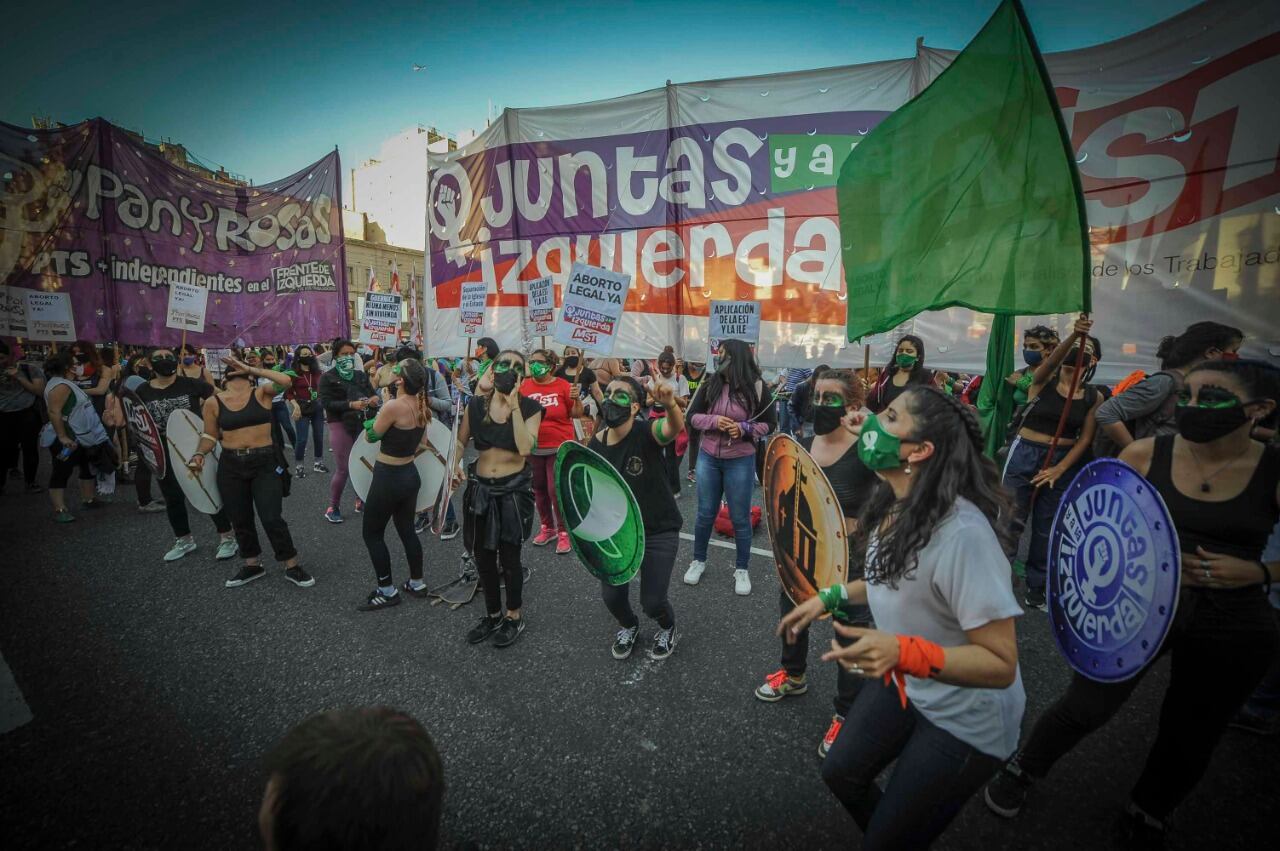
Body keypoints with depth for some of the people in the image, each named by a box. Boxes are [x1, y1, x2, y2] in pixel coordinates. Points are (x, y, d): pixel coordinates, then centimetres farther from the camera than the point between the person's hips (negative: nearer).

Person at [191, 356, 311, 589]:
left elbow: (286, 380, -22)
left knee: (272, 518, -5)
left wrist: (251, 368, -15)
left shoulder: (262, 393, -4)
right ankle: (253, 565, 33)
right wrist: (199, 454, -11)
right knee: (240, 520, 14)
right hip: (231, 466, 4)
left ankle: (292, 567, 10)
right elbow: (210, 435, 8)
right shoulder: (213, 403, 1)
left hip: (265, 463, -3)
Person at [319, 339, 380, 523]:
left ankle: (361, 501, 26)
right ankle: (333, 507, 15)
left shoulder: (361, 375, 12)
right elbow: (326, 403, -12)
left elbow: (372, 394, 9)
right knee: (342, 469, -2)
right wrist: (350, 405, -24)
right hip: (341, 426, -4)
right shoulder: (327, 378, -2)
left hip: (362, 424, 4)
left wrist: (374, 400, -16)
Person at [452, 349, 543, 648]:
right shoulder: (476, 404, 0)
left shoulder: (530, 407, -8)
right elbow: (460, 441, 9)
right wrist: (456, 464, -11)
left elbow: (525, 448, -21)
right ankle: (492, 614, 38)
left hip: (514, 489, -3)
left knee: (509, 557, 6)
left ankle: (515, 617, 30)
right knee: (483, 557, 15)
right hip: (480, 488, 4)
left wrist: (514, 407, -22)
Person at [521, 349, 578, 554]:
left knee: (556, 489, -6)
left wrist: (576, 399, -21)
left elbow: (577, 414, -4)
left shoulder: (562, 385, -8)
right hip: (533, 447, 4)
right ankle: (547, 527, 31)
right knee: (539, 488, 14)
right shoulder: (525, 385, 0)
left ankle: (563, 532, 9)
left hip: (559, 447, -4)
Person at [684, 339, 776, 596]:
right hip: (708, 458, 2)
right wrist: (714, 421, -17)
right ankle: (698, 560, 33)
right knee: (705, 513, 13)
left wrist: (744, 428, -19)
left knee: (740, 517, 8)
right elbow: (693, 415, 2)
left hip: (740, 461, -2)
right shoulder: (710, 384, -2)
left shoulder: (756, 387, -9)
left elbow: (769, 424, -2)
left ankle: (742, 569, 25)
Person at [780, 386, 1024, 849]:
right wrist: (830, 596, 6)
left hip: (966, 720, -7)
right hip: (903, 682, 7)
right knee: (841, 773, 22)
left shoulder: (962, 532, -36)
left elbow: (1001, 664, -31)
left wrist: (904, 651, -44)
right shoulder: (894, 504, -10)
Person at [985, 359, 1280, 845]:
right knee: (1084, 709, 6)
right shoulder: (1145, 455, -9)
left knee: (1189, 741, 18)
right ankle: (1024, 771, 34)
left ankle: (1147, 818, 47)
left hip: (1234, 627, 1)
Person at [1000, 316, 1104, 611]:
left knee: (1046, 529, 13)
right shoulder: (1043, 380, -3)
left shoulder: (1094, 397, 3)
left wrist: (1058, 469, -11)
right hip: (1024, 455, -3)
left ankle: (1036, 591, 28)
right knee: (1010, 522, -5)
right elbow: (1052, 359, -26)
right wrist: (1074, 335, -42)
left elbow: (1085, 439, -1)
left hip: (1064, 462, 3)